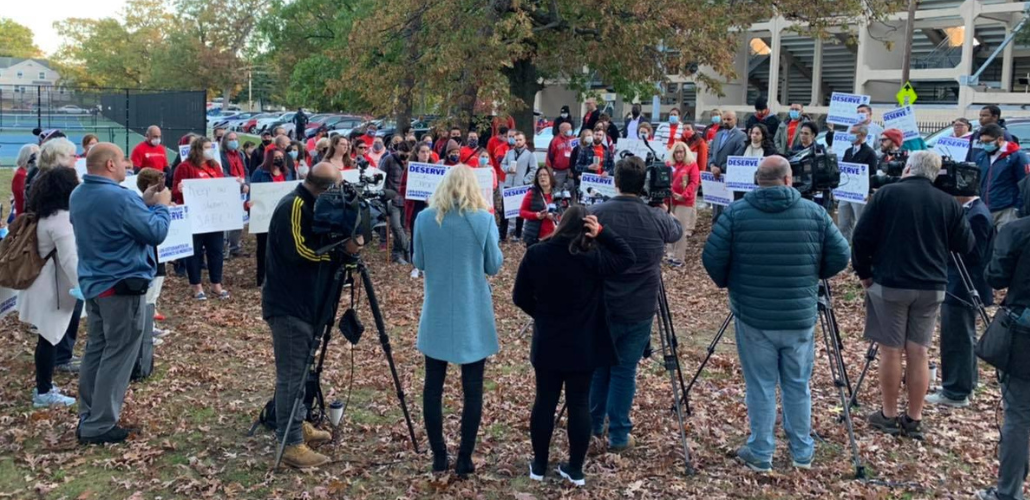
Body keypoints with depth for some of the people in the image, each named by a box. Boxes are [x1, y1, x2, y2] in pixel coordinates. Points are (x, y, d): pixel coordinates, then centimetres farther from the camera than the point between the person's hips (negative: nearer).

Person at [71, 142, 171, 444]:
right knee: (117, 355, -1)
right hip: (122, 286, -9)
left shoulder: (78, 195, 7)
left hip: (92, 284, 9)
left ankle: (87, 419, 23)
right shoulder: (120, 197, -23)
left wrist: (144, 202, 12)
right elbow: (156, 233, -17)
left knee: (96, 350, 17)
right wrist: (161, 205, -1)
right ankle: (99, 426, 4)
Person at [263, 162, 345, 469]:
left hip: (305, 303, 10)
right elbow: (300, 251, -25)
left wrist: (349, 243, -6)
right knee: (292, 374, -7)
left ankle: (298, 425, 32)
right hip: (289, 306, -10)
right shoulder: (293, 206, -18)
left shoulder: (312, 206, 12)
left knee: (300, 371, 19)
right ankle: (291, 444, -2)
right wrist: (341, 248, -20)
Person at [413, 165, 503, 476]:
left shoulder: (424, 218, -3)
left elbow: (419, 263, 7)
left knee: (433, 386, 11)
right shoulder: (483, 219, -9)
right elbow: (494, 266, -2)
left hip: (436, 315, 2)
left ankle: (439, 457, 16)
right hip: (473, 317, -2)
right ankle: (464, 460, 10)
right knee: (472, 389, 6)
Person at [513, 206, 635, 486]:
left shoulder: (536, 254, -9)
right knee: (579, 404, 8)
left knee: (545, 401, 12)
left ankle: (539, 466, 21)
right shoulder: (593, 258, -14)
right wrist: (601, 233, -7)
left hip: (546, 344, 2)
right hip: (583, 346, -1)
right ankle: (575, 469, 16)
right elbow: (627, 256, 3)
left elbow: (520, 297, -1)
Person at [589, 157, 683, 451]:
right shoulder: (656, 219, -10)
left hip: (601, 307, 1)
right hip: (639, 311, -1)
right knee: (625, 371, 8)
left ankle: (593, 424, 32)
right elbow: (678, 231, 13)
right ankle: (618, 435, 15)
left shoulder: (595, 215, -9)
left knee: (598, 365, 18)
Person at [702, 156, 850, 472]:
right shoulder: (814, 212, -2)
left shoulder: (736, 212, -6)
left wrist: (727, 283, 11)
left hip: (753, 316, -1)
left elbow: (712, 258, -8)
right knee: (798, 386, 16)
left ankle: (760, 454, 18)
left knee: (760, 386, 9)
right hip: (800, 317, 1)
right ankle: (802, 452, 27)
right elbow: (841, 257, 1)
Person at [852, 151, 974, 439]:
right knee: (918, 352, 9)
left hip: (889, 284, -3)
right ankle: (915, 420, 15)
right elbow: (965, 246, 9)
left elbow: (861, 237, -7)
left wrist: (863, 273, 5)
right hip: (931, 287, 3)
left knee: (890, 350, 6)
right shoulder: (948, 203, 3)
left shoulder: (886, 194, -5)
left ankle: (889, 416, 15)